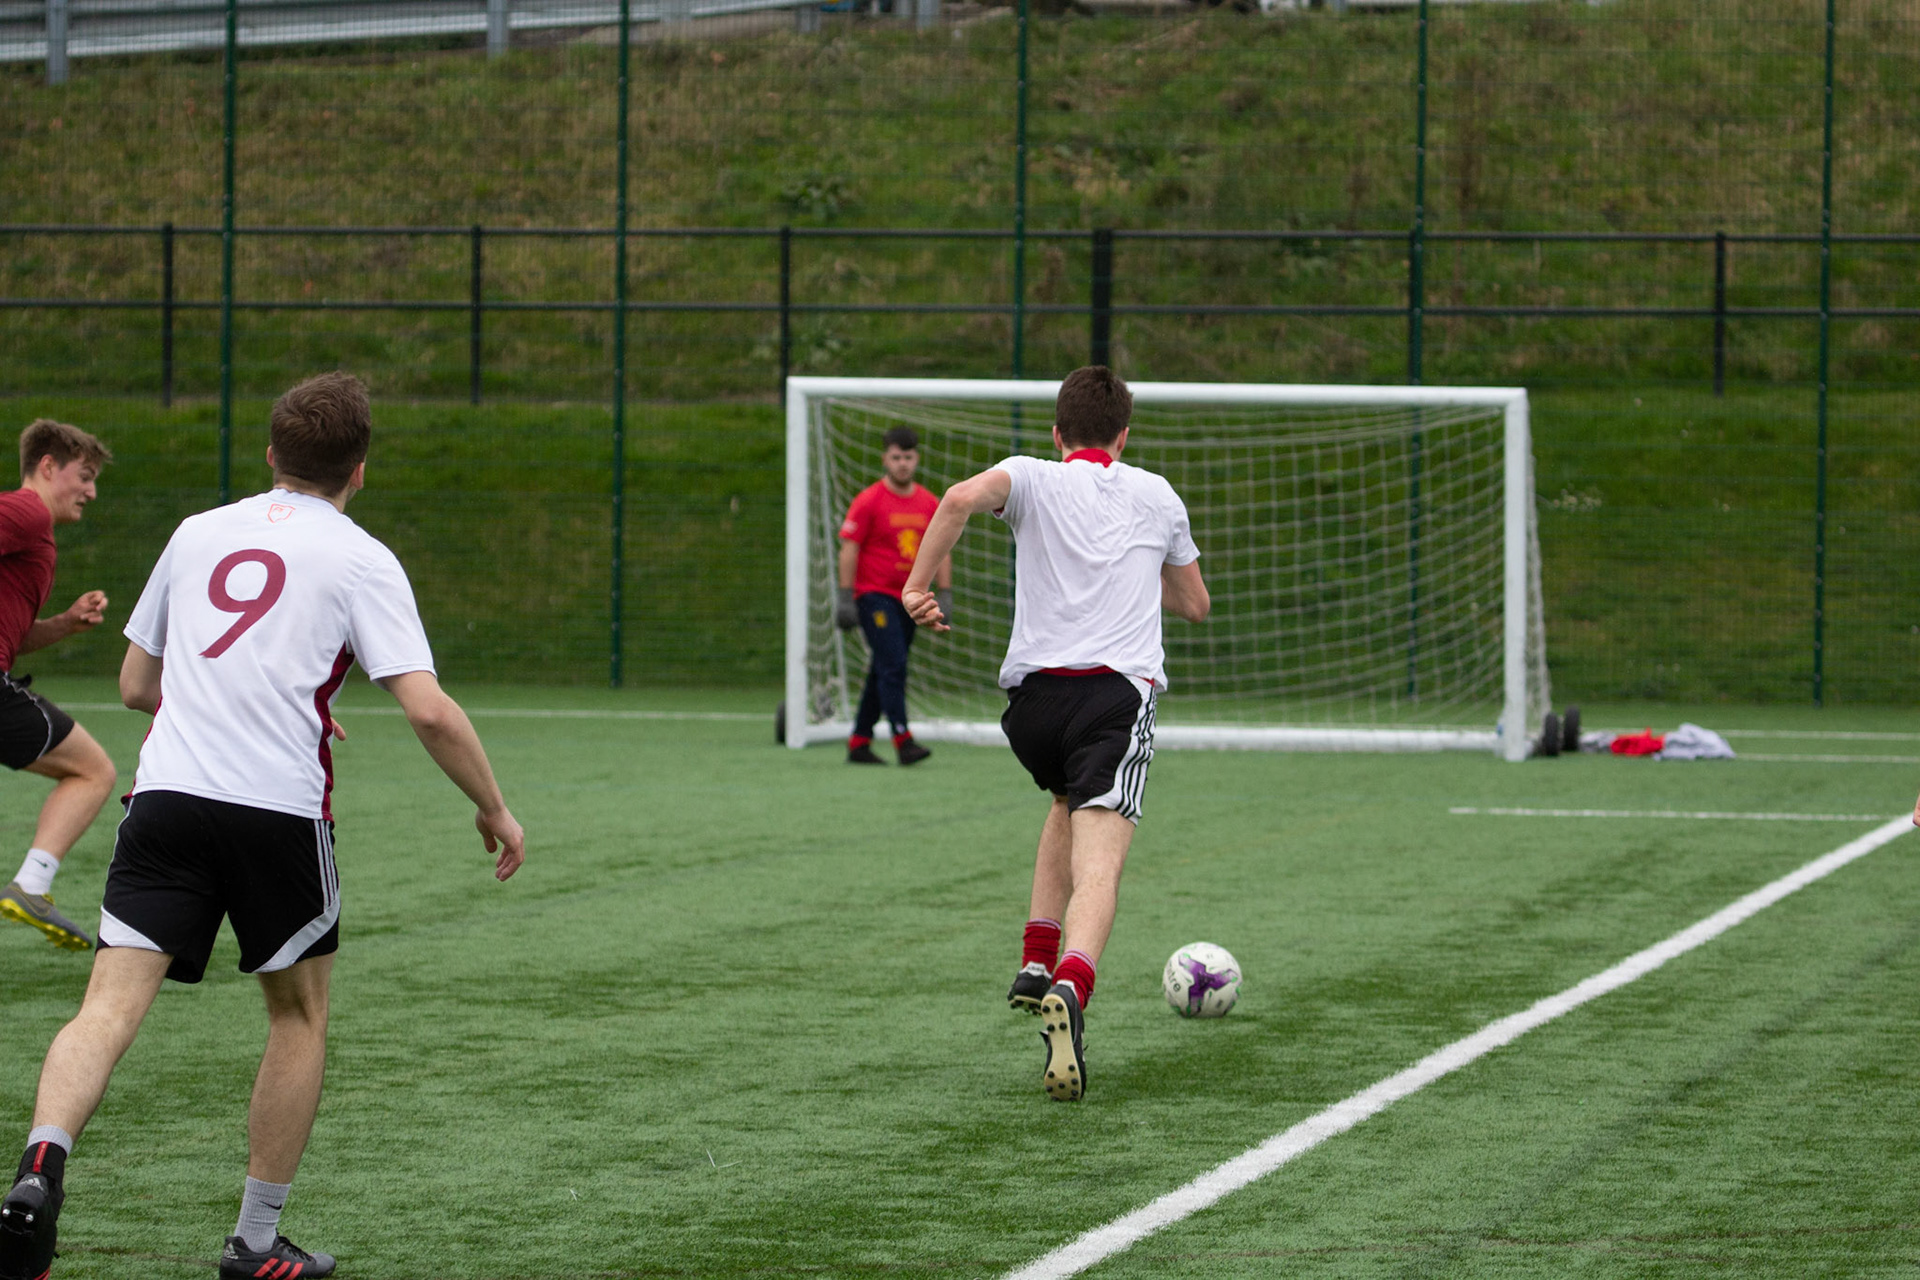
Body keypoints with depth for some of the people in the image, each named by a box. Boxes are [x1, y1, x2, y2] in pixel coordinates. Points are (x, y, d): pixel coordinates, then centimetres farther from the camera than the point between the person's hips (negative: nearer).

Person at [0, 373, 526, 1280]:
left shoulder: (196, 534, 17)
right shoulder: (360, 560, 3)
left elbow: (136, 684, 25)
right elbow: (428, 709, -7)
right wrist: (494, 809, 7)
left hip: (166, 796, 3)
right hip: (280, 810, -2)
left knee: (110, 1005, -6)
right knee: (298, 1011, 17)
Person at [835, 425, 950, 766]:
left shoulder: (929, 504, 9)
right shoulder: (869, 501, -6)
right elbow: (849, 548, -7)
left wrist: (944, 596, 6)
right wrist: (846, 597, -12)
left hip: (909, 600, 6)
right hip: (874, 594, -6)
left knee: (883, 673, 9)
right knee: (893, 666, -16)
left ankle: (859, 742, 16)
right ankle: (902, 739, -18)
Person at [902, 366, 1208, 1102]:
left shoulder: (1034, 479, 11)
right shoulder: (1158, 498, 18)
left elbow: (964, 498, -13)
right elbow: (1195, 605, 31)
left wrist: (917, 586, -8)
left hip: (1034, 690, 2)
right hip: (1120, 693, -2)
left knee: (1069, 807, 33)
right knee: (1097, 864, -16)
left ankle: (1037, 966, 23)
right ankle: (1069, 992, -43)